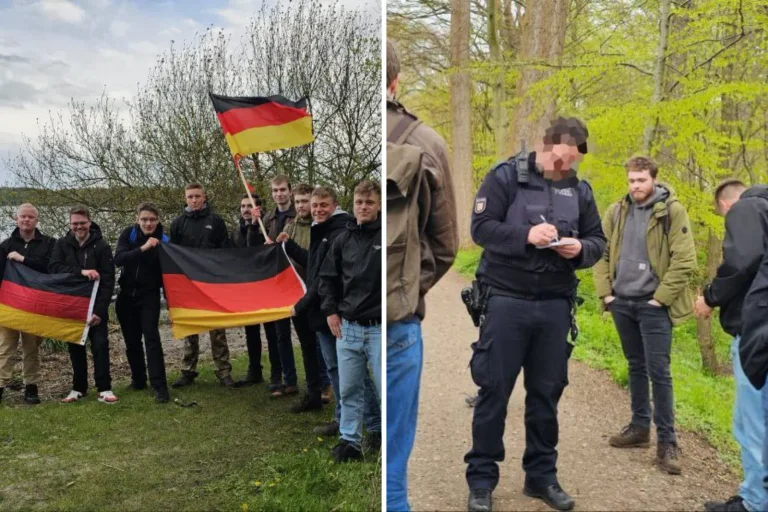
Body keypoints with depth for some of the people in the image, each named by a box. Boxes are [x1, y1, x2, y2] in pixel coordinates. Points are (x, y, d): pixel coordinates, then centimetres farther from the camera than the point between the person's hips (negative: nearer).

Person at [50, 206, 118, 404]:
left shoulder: (102, 246, -6)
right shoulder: (61, 245, 3)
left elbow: (108, 280, -11)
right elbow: (53, 268, -14)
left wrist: (100, 310, -19)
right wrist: (81, 272, -28)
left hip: (95, 306, -3)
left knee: (100, 345, -6)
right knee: (75, 347, 9)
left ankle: (104, 389, -1)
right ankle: (78, 388, 20)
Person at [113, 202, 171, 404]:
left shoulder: (163, 240, -8)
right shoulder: (128, 234, -5)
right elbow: (118, 259, -20)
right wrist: (142, 248, -33)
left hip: (149, 296, -2)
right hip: (127, 295, 3)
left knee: (151, 337, -14)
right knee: (131, 340, 10)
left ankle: (159, 386, -16)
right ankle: (138, 379, 27)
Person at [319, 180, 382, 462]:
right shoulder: (343, 240, 8)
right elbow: (327, 277, 19)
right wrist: (330, 311, 9)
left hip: (380, 328, -4)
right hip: (348, 327, 5)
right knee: (349, 391, 12)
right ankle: (350, 441, 24)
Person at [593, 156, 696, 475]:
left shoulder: (671, 210, -7)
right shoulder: (616, 212, 7)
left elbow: (685, 261, -11)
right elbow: (601, 253, 12)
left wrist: (660, 298, -13)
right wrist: (605, 293, 3)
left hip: (653, 305, -5)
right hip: (622, 302, 5)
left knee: (658, 372, -4)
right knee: (636, 367, 15)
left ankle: (667, 442, 6)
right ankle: (640, 427, 28)